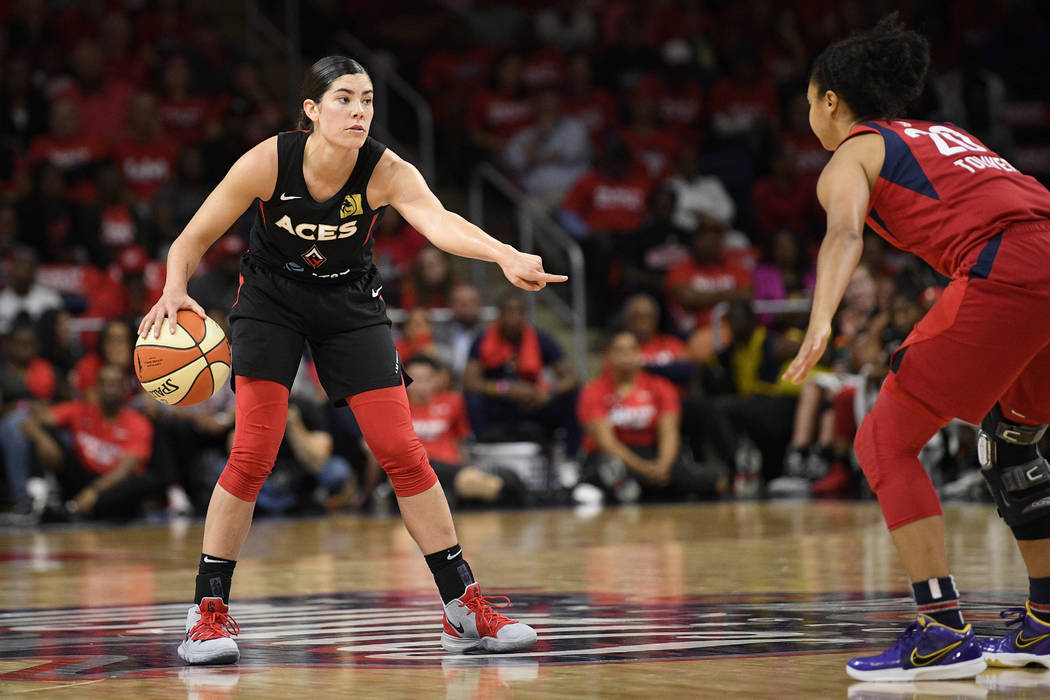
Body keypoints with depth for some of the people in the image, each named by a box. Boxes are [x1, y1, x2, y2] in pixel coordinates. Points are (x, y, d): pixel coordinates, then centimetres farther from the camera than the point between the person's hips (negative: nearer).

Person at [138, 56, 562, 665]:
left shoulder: (386, 172, -24)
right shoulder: (268, 162, -23)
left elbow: (439, 221, -43)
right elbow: (195, 238, -14)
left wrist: (505, 255, -62)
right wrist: (175, 291, -35)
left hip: (351, 303, 1)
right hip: (271, 298, -1)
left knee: (403, 452, -4)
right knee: (253, 455, -13)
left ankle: (465, 609, 5)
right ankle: (209, 611, -2)